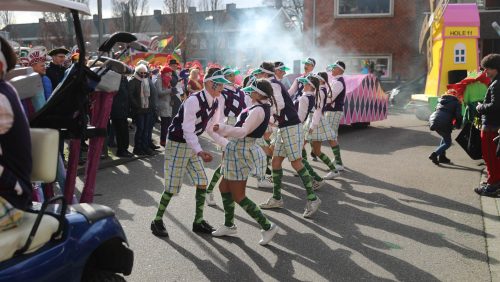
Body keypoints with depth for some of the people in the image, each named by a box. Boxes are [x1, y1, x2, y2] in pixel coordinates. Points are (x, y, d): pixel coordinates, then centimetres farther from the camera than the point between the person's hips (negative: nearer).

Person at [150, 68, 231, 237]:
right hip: (177, 144, -8)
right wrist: (200, 151, -39)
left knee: (202, 182, 4)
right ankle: (157, 221, 15)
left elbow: (211, 129, 9)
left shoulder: (215, 104, 0)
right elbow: (187, 130, -29)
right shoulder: (194, 101, -25)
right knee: (173, 186, -4)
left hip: (192, 145, 8)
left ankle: (198, 221, 18)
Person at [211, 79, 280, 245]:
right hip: (236, 150, 10)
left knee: (238, 195, -4)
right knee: (224, 187, 19)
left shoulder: (258, 110, -20)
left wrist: (221, 128, -27)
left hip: (240, 152, -10)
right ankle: (229, 225, 31)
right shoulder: (261, 107, 11)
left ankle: (268, 226, 3)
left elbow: (243, 131, -29)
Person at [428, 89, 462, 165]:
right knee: (447, 143, 7)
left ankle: (442, 156, 22)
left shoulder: (441, 99, 27)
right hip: (444, 123, -6)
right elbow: (458, 116, 3)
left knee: (445, 137, 27)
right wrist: (458, 126, 18)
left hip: (433, 119, 6)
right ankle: (435, 154, -14)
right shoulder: (456, 102, 11)